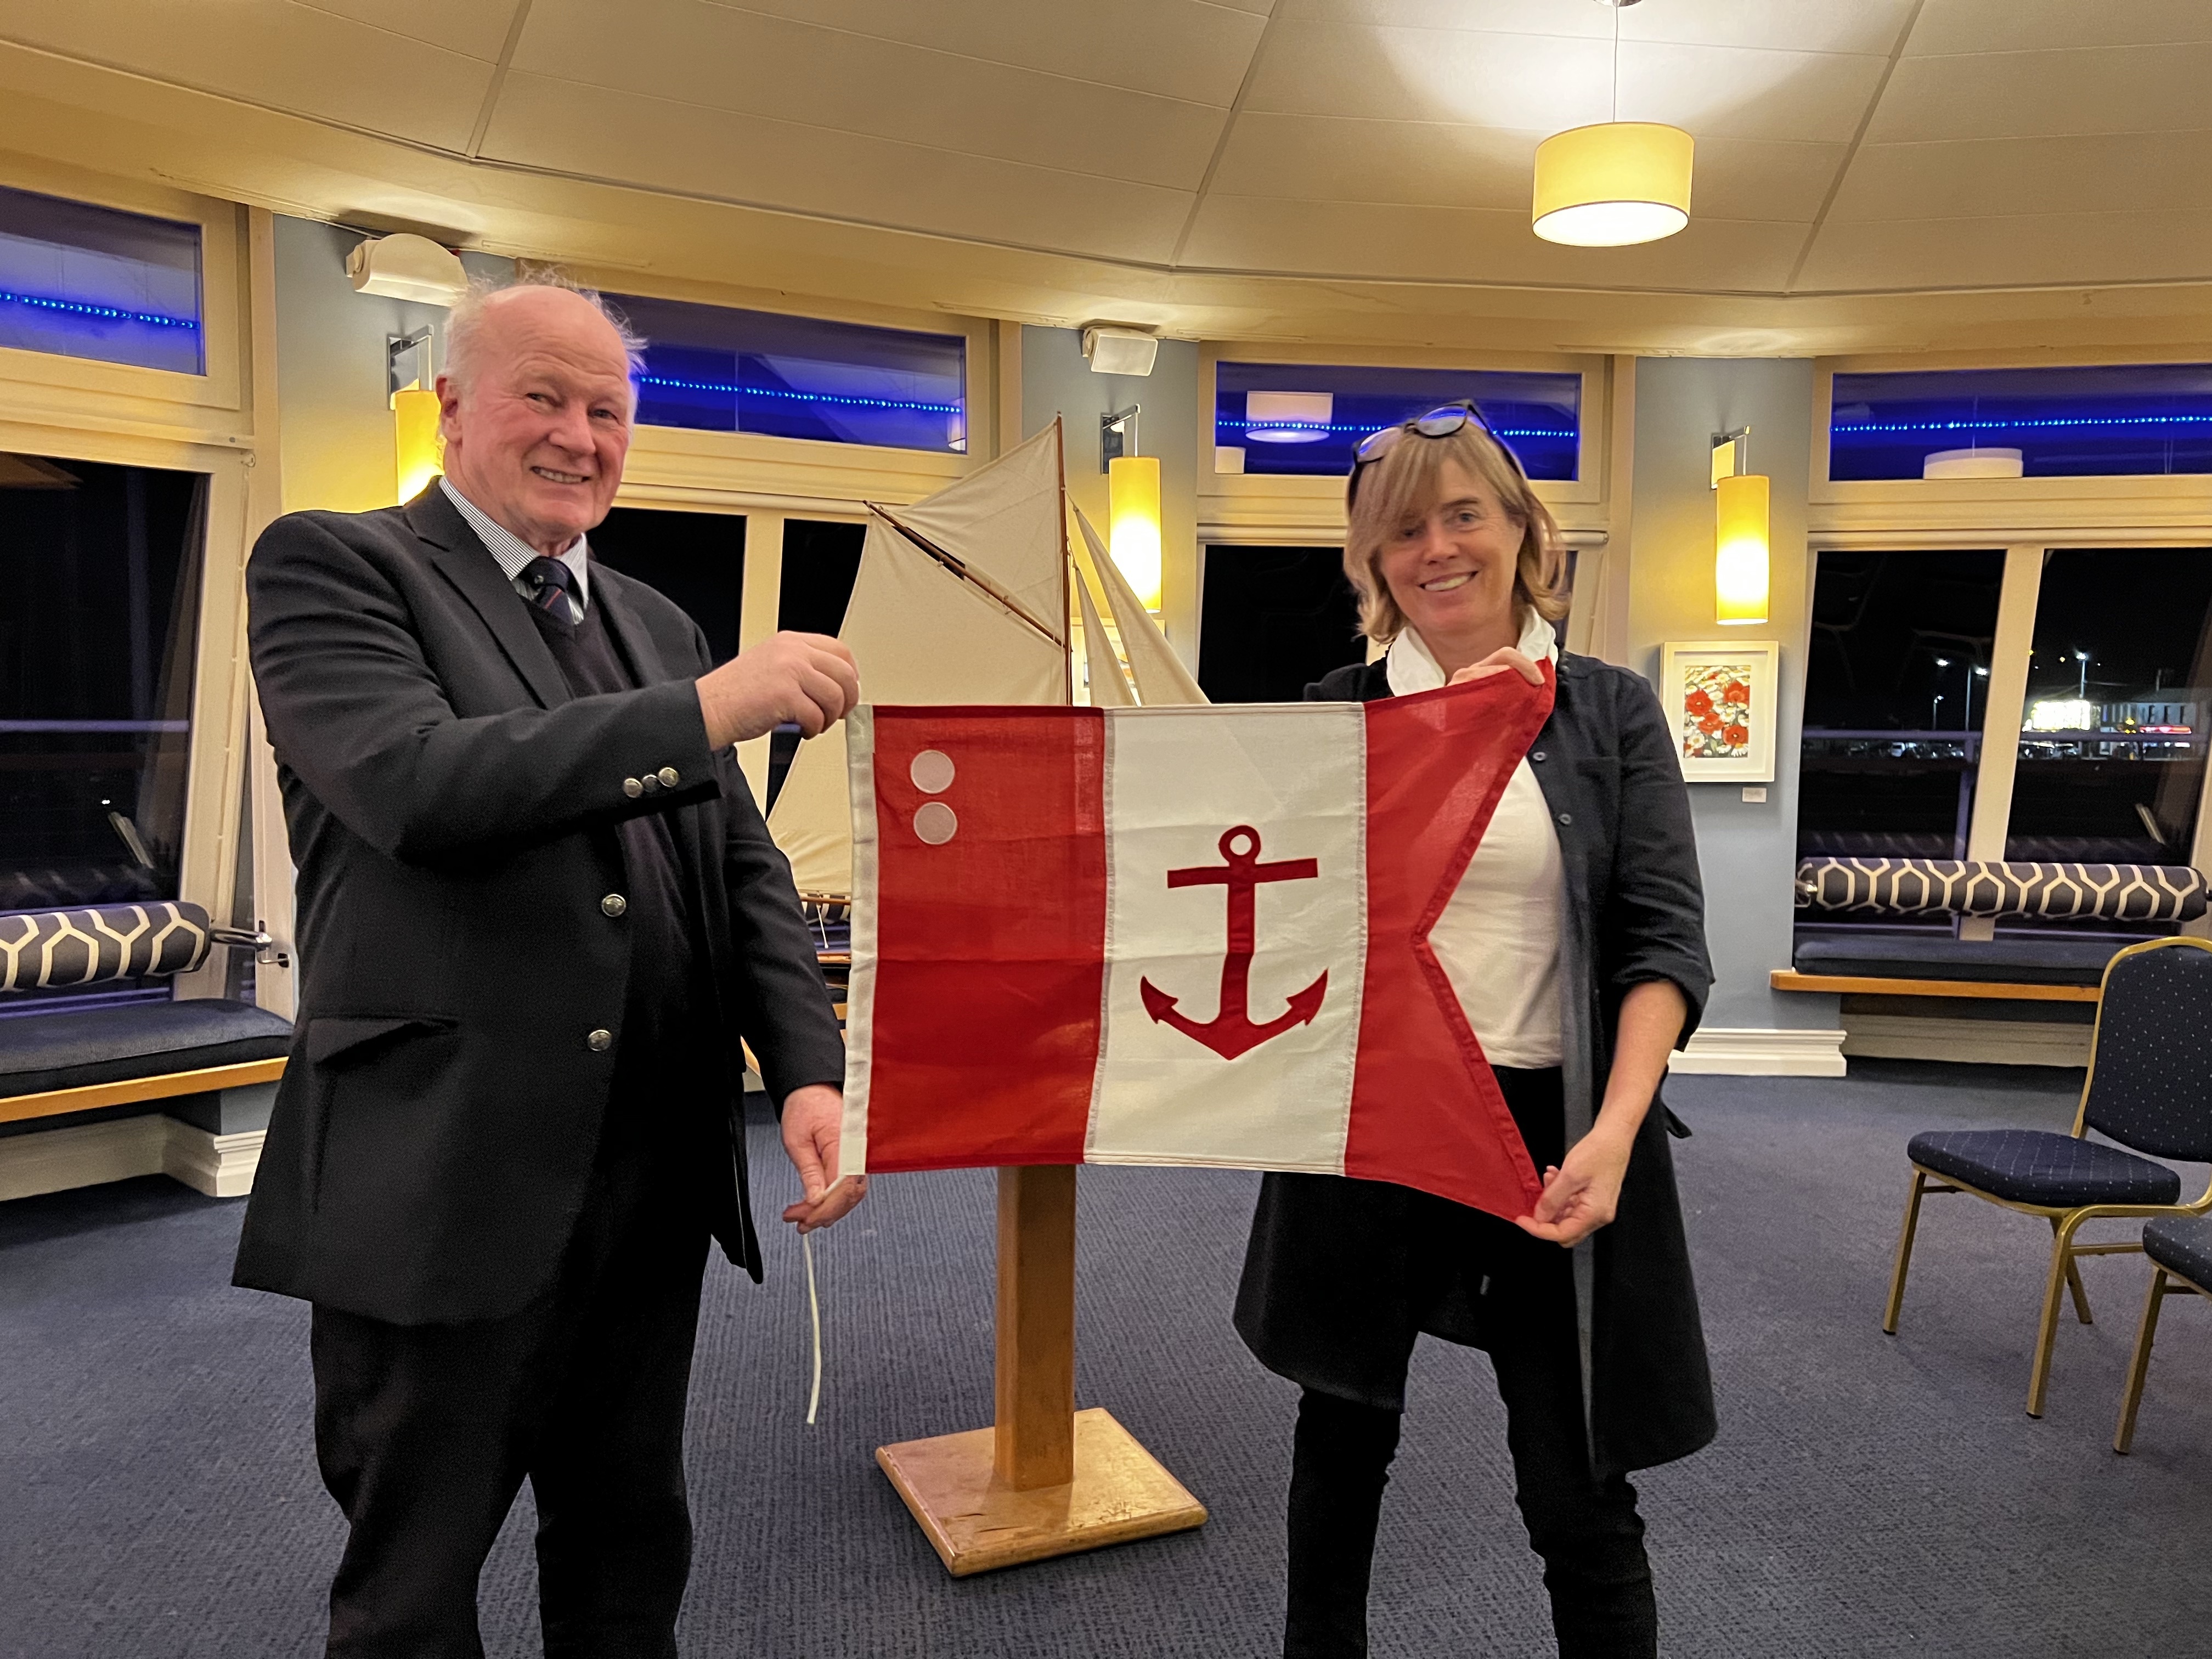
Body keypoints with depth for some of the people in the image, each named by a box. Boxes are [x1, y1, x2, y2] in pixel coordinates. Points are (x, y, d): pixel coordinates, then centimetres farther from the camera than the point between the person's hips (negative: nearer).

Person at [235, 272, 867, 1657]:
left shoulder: (659, 626, 13)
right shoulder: (330, 566, -3)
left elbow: (746, 865, 8)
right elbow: (413, 784, -22)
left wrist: (811, 1071, -6)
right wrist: (705, 710, -26)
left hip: (655, 1180, 6)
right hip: (442, 1186, -5)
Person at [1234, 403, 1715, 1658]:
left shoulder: (1612, 712, 0)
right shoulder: (1338, 714, 3)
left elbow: (1665, 938, -7)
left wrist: (1615, 1129, -20)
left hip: (1548, 1127, -2)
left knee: (1577, 1488, 5)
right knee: (1347, 1427, 21)